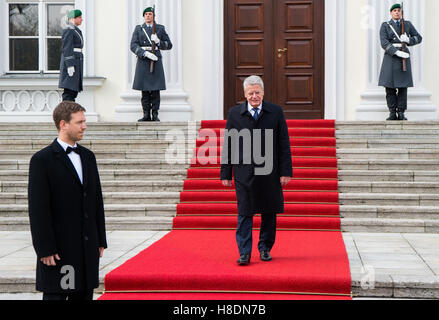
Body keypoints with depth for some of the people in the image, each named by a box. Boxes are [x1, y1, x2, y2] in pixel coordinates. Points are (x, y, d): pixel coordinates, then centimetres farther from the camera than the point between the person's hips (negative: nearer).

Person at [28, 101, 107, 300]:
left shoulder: (88, 156, 13)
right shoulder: (42, 160, -8)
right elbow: (38, 209, -12)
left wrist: (100, 241, 12)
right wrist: (45, 250, -16)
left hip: (88, 248, 6)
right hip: (58, 250, -6)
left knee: (84, 295, 10)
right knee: (55, 295, -1)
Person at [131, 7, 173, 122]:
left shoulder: (160, 28, 11)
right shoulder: (138, 29, 10)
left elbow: (169, 45, 11)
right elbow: (133, 46, -1)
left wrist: (158, 41, -8)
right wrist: (146, 53, -15)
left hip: (156, 61, 0)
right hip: (143, 61, 0)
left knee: (155, 90, -3)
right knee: (144, 90, 0)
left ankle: (155, 115, 1)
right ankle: (146, 114, 4)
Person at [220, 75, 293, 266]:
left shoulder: (276, 112, 3)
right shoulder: (234, 114, 4)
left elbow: (284, 144, 3)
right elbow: (228, 145, 5)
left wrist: (286, 171, -3)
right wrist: (226, 173, 1)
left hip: (269, 172, 1)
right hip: (244, 172, -1)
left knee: (269, 213, 9)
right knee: (244, 213, -2)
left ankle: (265, 248, 23)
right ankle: (244, 253, 2)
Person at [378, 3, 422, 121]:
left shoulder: (407, 24, 10)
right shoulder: (385, 26, 4)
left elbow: (419, 38, 10)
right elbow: (384, 43, -9)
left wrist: (408, 40, -12)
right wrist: (397, 52, -21)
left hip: (404, 58, 1)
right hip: (390, 57, -1)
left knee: (403, 86, -2)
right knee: (390, 87, -4)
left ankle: (401, 113, 3)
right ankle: (392, 113, 2)